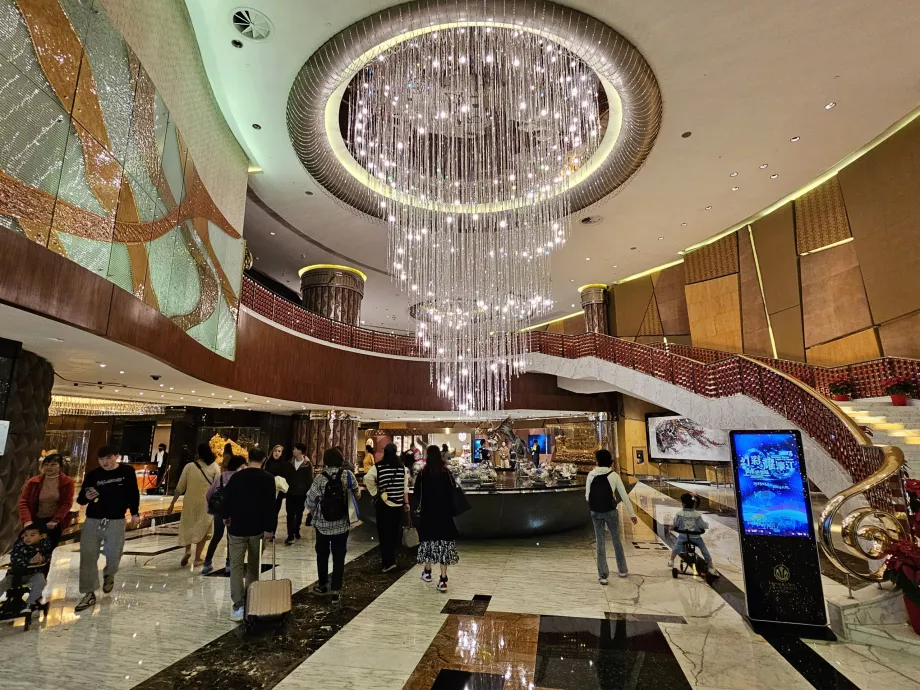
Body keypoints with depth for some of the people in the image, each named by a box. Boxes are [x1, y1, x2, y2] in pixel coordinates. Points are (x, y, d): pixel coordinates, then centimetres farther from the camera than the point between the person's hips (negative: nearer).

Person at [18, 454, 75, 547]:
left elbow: (67, 503, -11)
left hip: (55, 522, -1)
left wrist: (55, 520, -20)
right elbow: (23, 501, -8)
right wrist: (27, 520, -23)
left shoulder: (67, 482, -8)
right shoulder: (33, 482, -4)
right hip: (36, 521, 1)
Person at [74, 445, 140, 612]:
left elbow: (133, 493, 6)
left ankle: (108, 575, 41)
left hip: (116, 522, -1)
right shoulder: (92, 475, -2)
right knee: (88, 557, 2)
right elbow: (80, 499, 4)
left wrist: (135, 513, 4)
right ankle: (89, 594, 16)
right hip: (92, 521, 1)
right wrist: (86, 497, -19)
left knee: (113, 556, 6)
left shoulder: (127, 471, -4)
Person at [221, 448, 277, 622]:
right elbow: (271, 505, -11)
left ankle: (239, 605, -9)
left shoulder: (237, 476, -3)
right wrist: (270, 528, -8)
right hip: (257, 528, 0)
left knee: (236, 565, 1)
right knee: (254, 564, 17)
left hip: (237, 526, 0)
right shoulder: (268, 478, -6)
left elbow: (227, 498, 2)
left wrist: (226, 515, 21)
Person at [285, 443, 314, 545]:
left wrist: (308, 492, -9)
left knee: (299, 514, 13)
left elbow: (310, 480, -6)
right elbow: (287, 476, 10)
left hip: (301, 494, -2)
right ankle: (290, 536, -1)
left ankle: (297, 531, 31)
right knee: (290, 514, -2)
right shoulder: (291, 463, 4)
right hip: (290, 493, 2)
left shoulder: (308, 464, -8)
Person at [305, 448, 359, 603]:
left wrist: (315, 515, 13)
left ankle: (322, 585, 34)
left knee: (322, 555, 20)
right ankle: (336, 591, 10)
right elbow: (356, 495, -2)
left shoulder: (320, 478, -14)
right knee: (339, 557, 9)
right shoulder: (348, 475, -11)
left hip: (322, 524, 0)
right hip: (342, 524, 0)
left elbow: (310, 502, -7)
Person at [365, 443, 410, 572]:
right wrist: (406, 502, 7)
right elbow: (405, 487, 2)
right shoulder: (402, 467, 0)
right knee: (394, 530, 15)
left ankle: (388, 561, -2)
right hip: (398, 503, 3)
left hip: (383, 503, -3)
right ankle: (390, 557, 27)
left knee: (384, 531, 4)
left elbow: (367, 479, -20)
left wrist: (375, 492, -6)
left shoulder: (378, 467, -8)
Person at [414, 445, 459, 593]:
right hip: (444, 512, 0)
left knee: (428, 539, 16)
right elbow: (452, 492, -1)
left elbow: (417, 493, -2)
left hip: (428, 512, 0)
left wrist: (419, 506, 15)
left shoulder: (423, 473, -8)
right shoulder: (447, 472, -5)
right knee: (443, 541, 2)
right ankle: (443, 580, -3)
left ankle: (427, 572, 32)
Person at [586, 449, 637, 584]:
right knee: (616, 540, 19)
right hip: (611, 511, -1)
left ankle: (603, 575, 8)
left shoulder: (591, 475, -4)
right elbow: (624, 496, -4)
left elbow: (587, 496, 1)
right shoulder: (614, 475, -7)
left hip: (595, 512, 1)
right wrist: (632, 513, 5)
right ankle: (622, 570, 32)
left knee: (600, 542, 9)